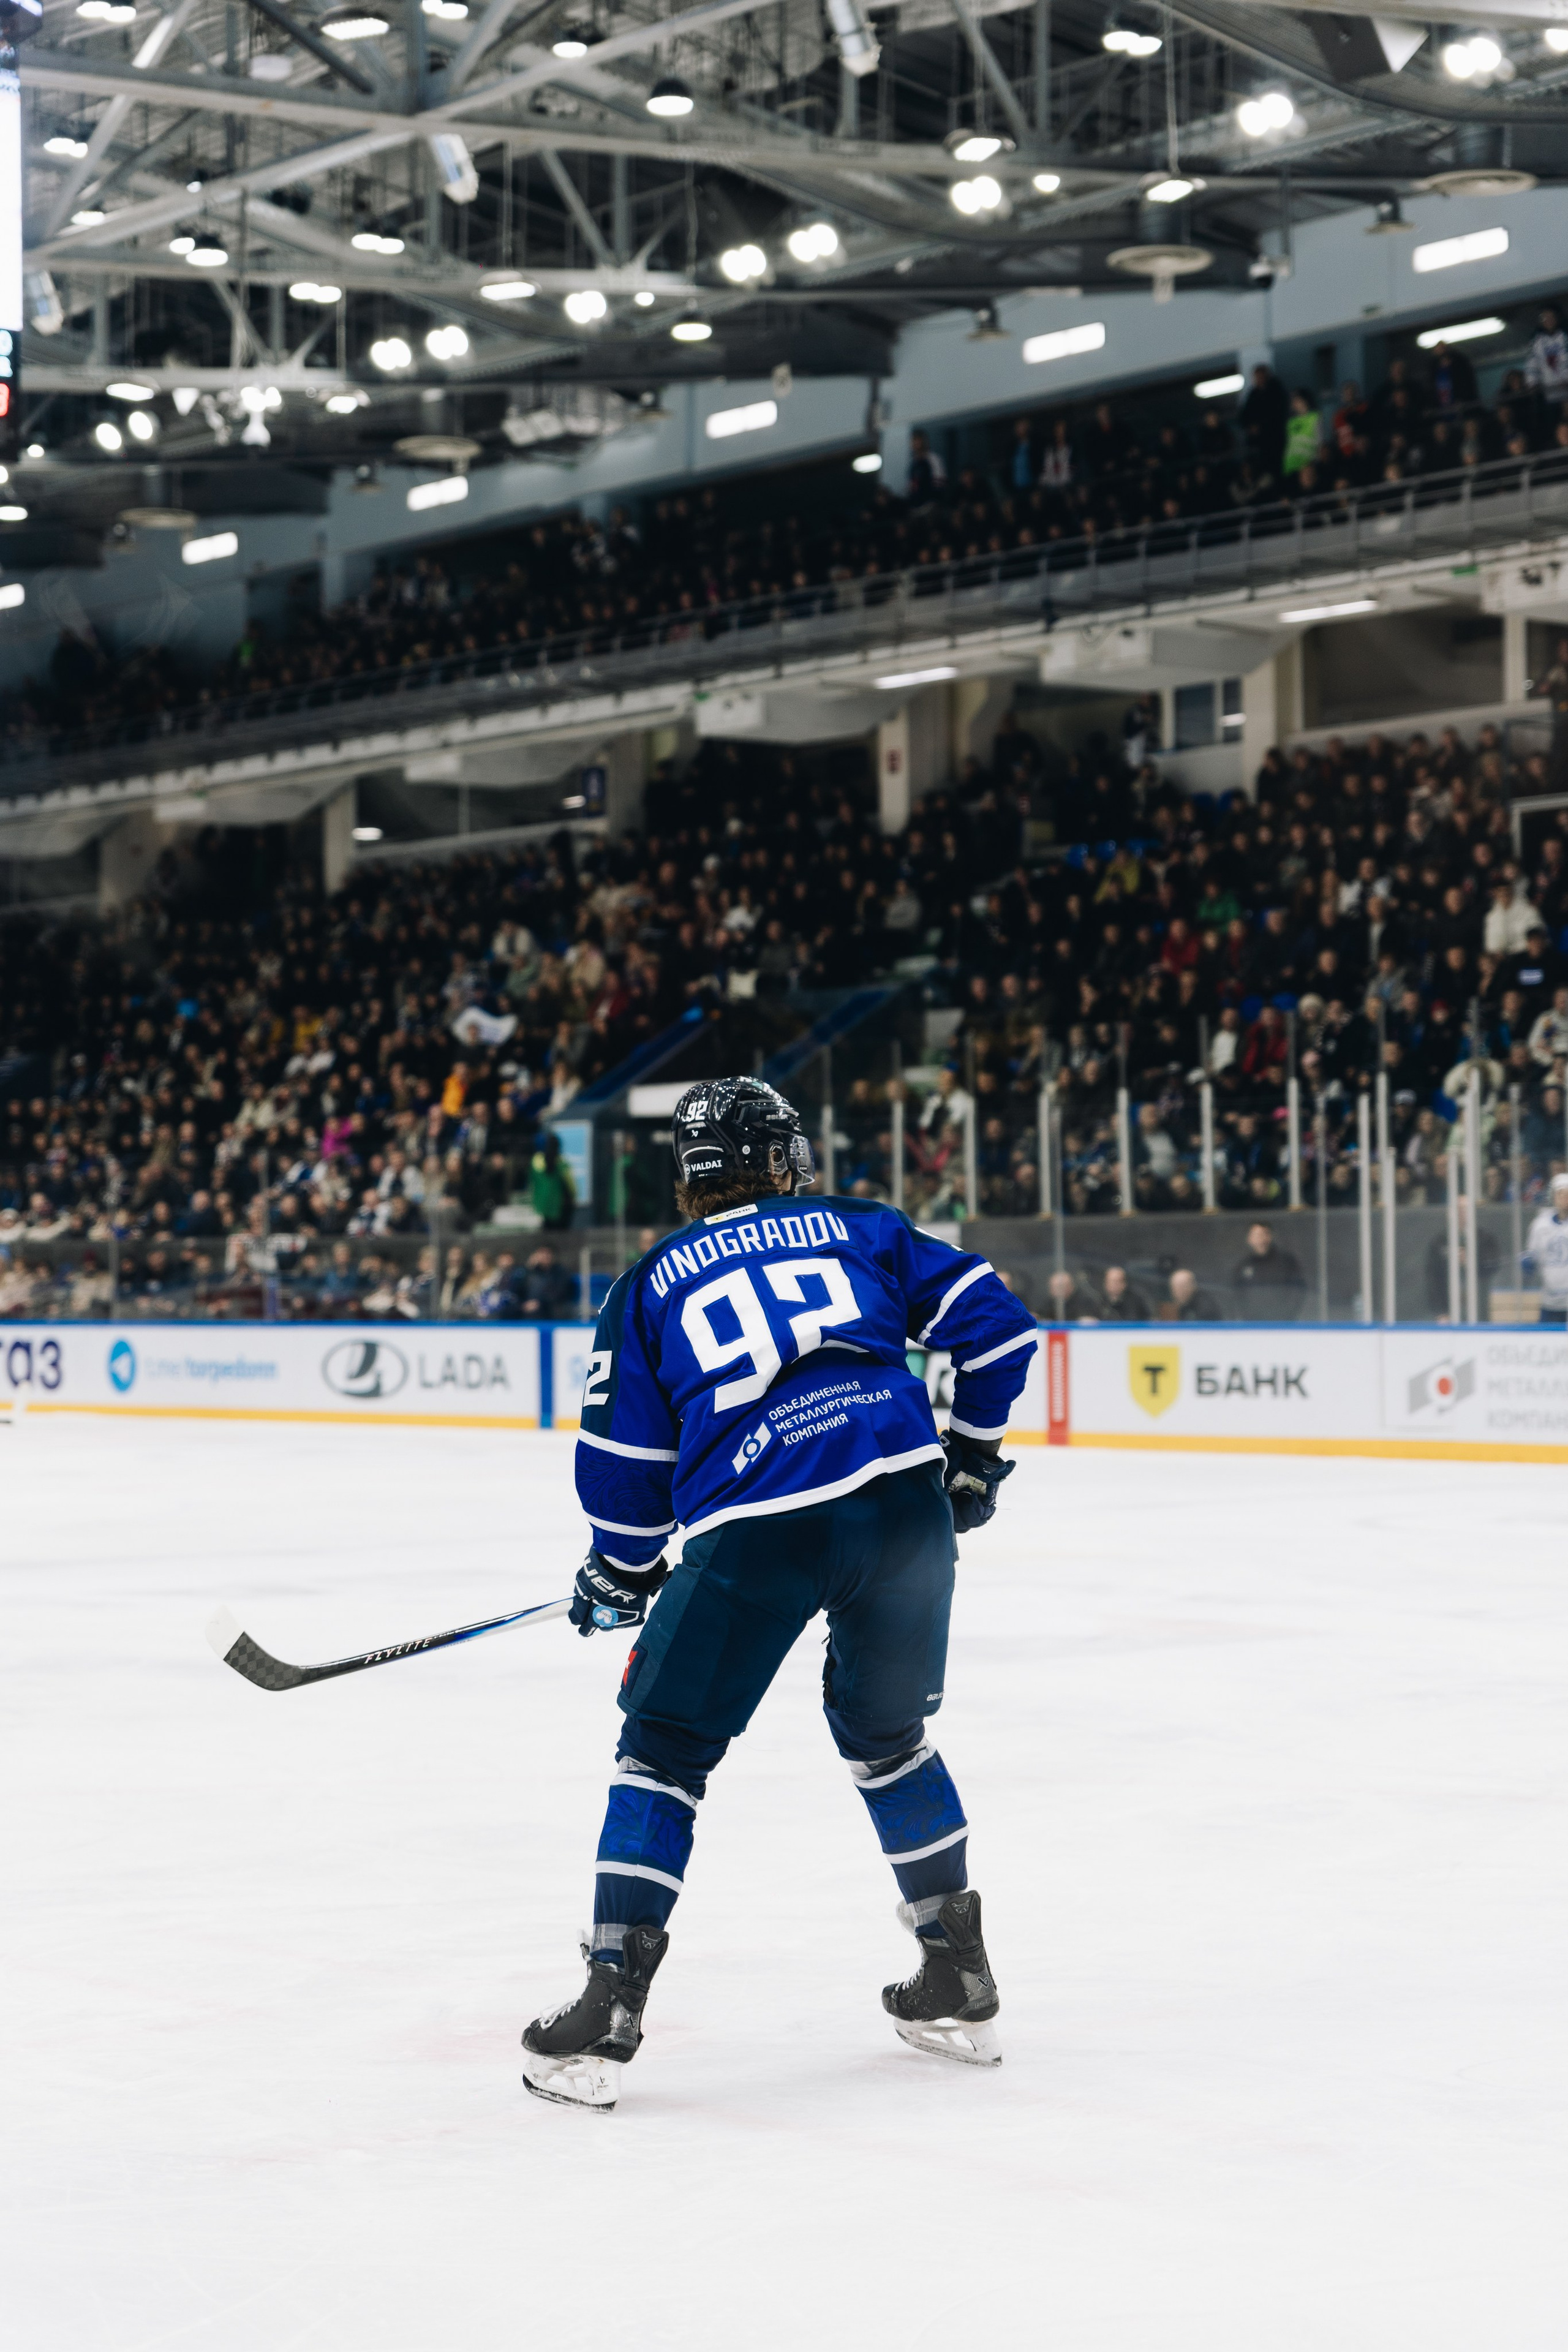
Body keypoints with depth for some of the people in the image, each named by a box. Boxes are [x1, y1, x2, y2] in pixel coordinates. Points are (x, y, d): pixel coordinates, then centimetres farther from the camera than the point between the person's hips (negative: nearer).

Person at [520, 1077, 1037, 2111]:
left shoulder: (652, 1284, 17)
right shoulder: (860, 1230, 20)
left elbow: (625, 1456, 15)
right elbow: (992, 1320, 15)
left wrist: (620, 1577, 31)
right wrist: (974, 1454, 27)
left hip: (754, 1533, -2)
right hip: (904, 1508, 2)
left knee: (666, 1747, 13)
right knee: (887, 1734, 24)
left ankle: (609, 2008, 7)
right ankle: (960, 1985, 27)